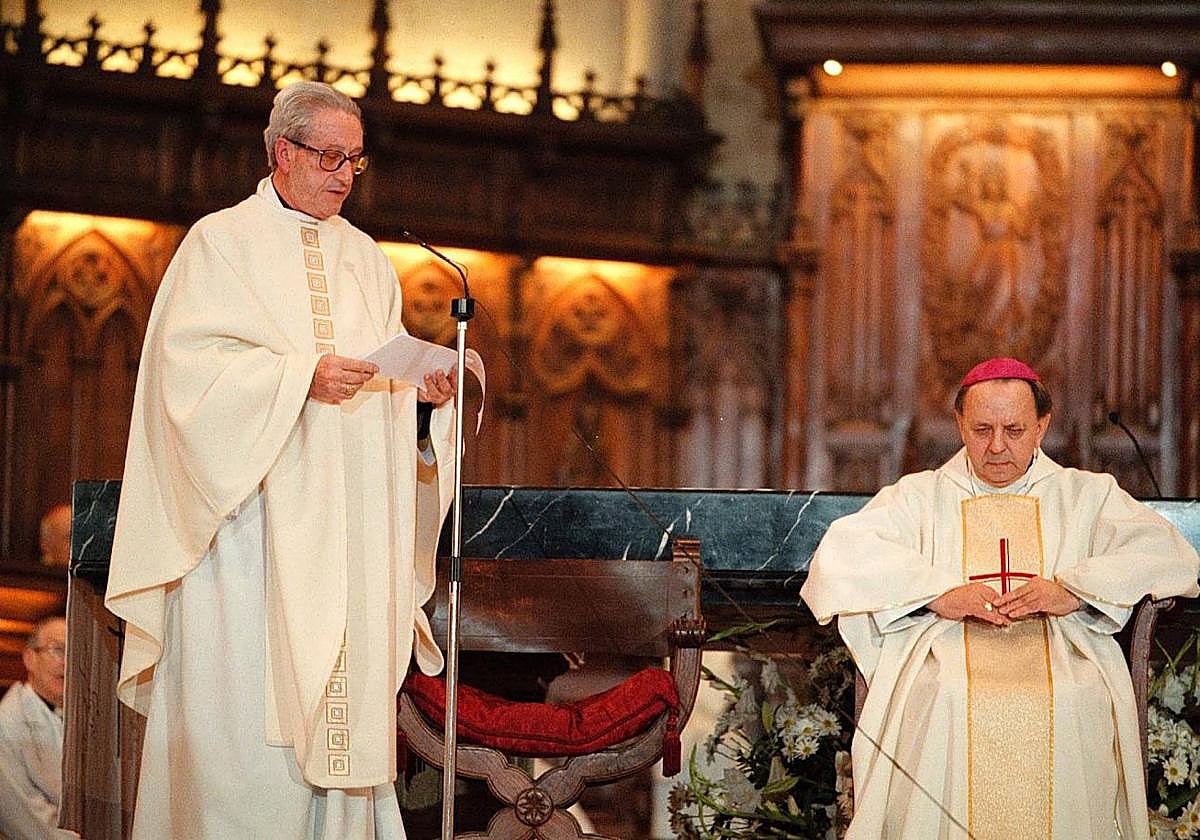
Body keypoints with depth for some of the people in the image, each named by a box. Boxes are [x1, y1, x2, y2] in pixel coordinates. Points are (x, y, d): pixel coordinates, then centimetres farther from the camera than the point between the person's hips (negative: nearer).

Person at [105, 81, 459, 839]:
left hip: (348, 523, 5)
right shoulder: (222, 242, 2)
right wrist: (301, 376, -20)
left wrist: (427, 389, -6)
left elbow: (390, 374, 17)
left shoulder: (365, 258, 18)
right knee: (248, 698, -9)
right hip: (252, 509, -5)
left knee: (345, 691, 1)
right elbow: (189, 363, -10)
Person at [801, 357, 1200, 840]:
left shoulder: (1086, 496, 22)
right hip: (944, 663, 0)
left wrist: (1074, 592, -11)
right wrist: (937, 593, -10)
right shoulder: (921, 496, 21)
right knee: (945, 712, -34)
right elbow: (840, 555, 3)